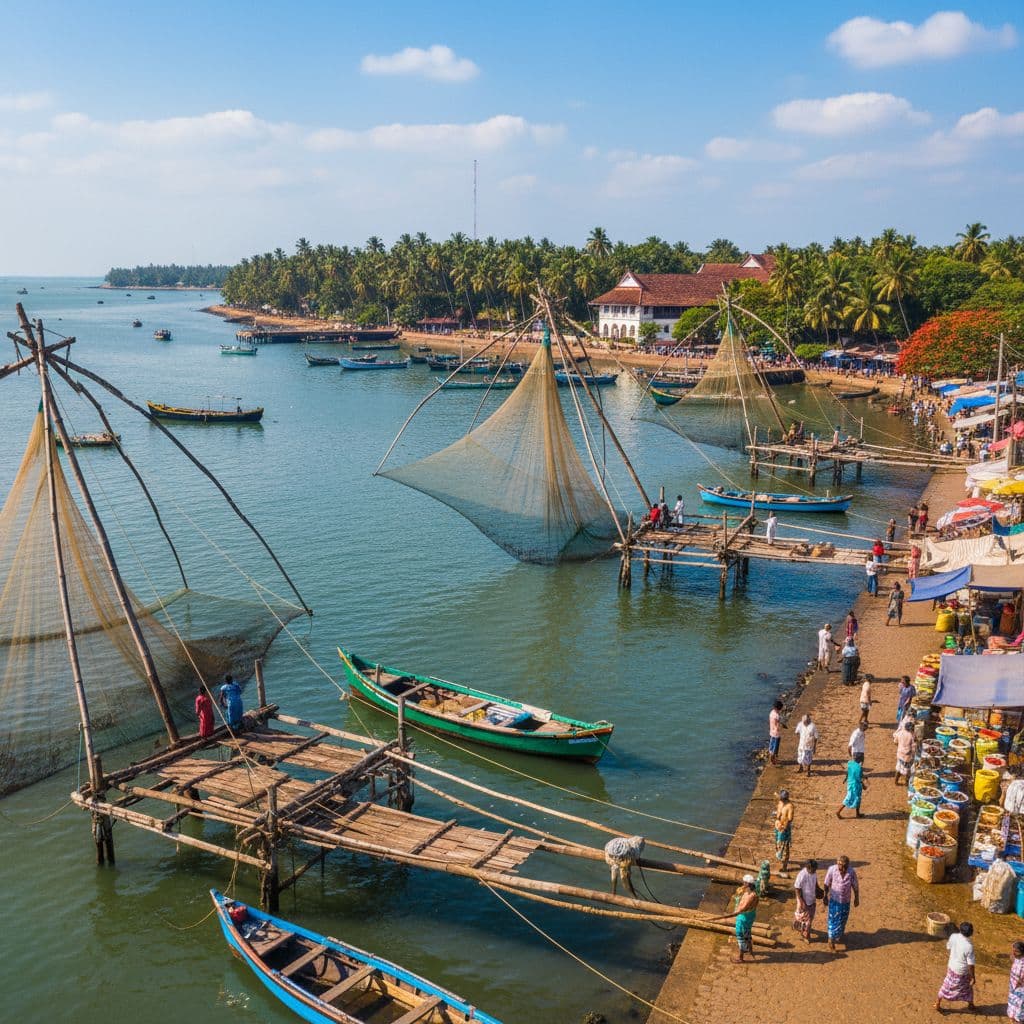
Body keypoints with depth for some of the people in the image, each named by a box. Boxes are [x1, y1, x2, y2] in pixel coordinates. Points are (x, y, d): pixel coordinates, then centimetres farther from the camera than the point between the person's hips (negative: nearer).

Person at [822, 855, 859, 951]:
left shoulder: (851, 872, -22)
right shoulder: (832, 870, -24)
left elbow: (855, 886, -6)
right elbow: (827, 884, -9)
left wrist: (857, 899, 5)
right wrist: (826, 896, -1)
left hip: (845, 901, 2)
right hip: (834, 900, -2)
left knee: (843, 919, 22)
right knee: (833, 920, 2)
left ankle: (840, 934, 49)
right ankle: (831, 940, 19)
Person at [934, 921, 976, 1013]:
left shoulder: (953, 936, -17)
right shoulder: (969, 946, -31)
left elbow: (948, 947, 2)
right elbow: (970, 964, -23)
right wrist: (973, 977, -10)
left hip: (952, 967, 4)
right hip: (962, 972, -4)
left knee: (947, 986, 21)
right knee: (968, 988, 24)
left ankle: (937, 1004, 30)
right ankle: (970, 1005, 45)